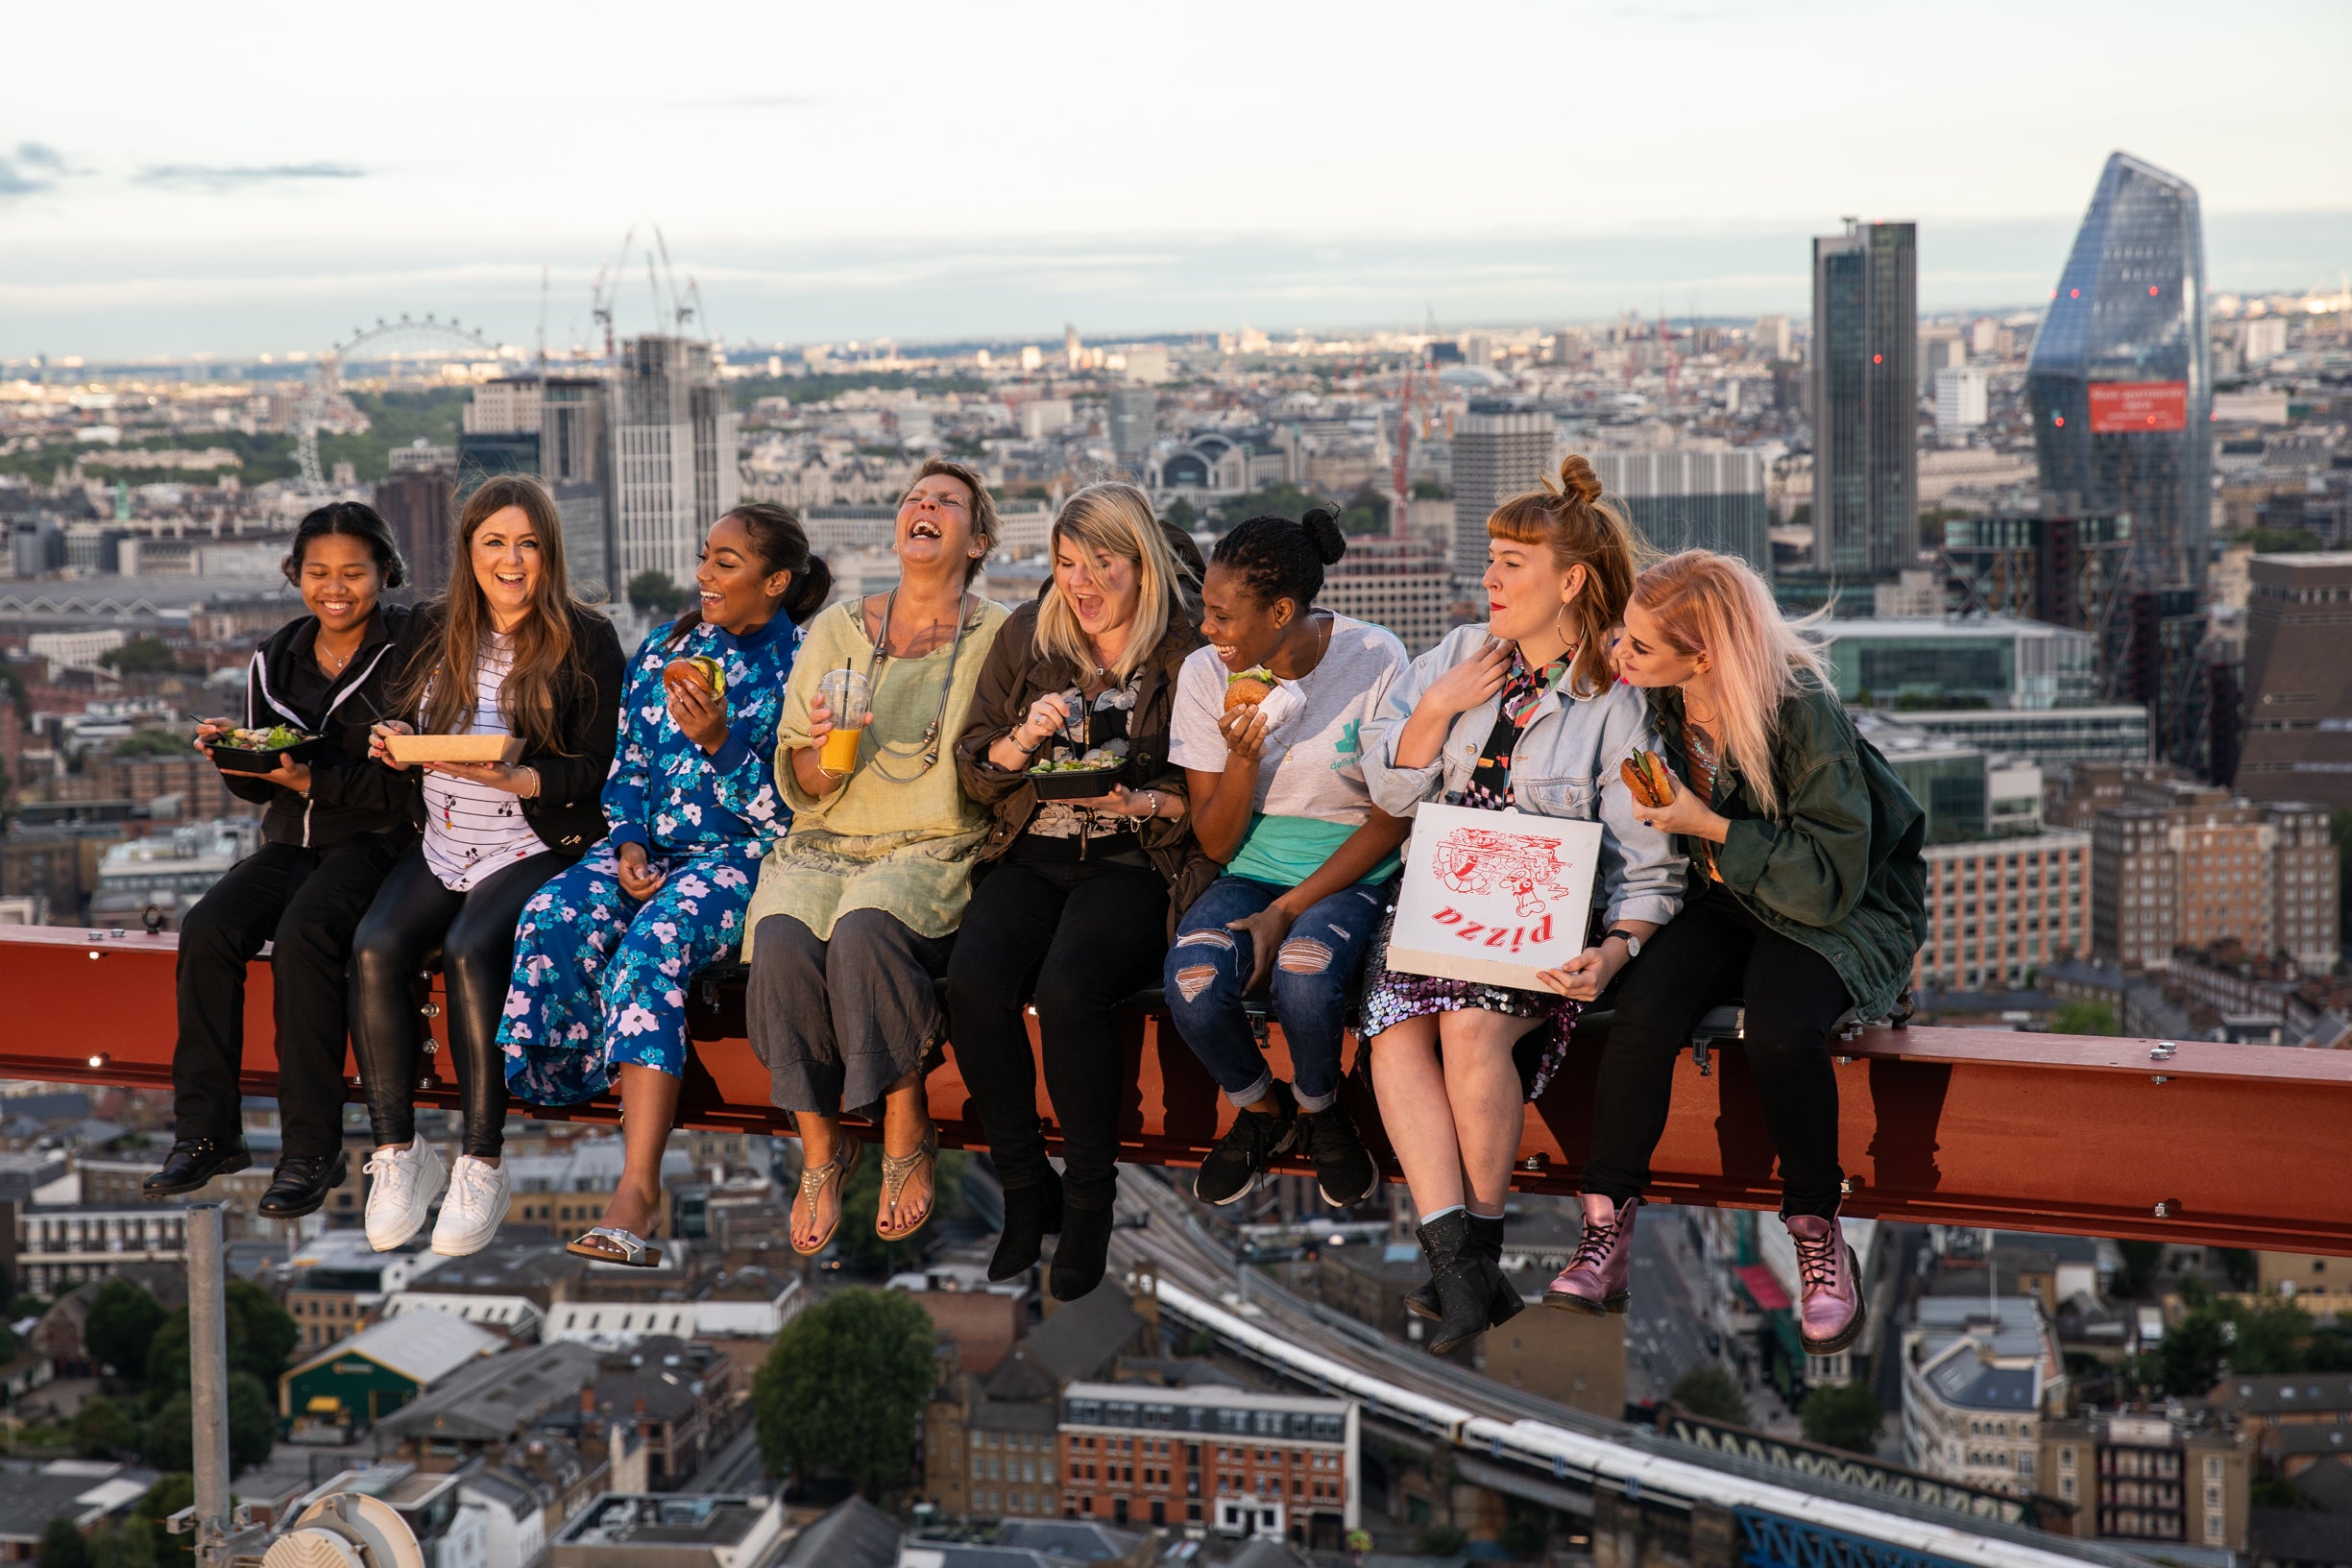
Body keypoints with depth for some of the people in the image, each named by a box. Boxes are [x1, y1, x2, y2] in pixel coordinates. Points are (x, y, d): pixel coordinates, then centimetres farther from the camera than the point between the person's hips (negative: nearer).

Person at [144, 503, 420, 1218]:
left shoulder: (411, 650, -7)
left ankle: (311, 1150, -25)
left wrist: (313, 781, -23)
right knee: (207, 929, -21)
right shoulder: (276, 658, 12)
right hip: (292, 840, 6)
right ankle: (206, 1132, -12)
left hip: (378, 842, -6)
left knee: (301, 936, -32)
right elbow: (260, 787, 17)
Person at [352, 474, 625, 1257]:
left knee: (470, 951, -32)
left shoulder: (586, 641, 0)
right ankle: (397, 1152, -16)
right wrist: (395, 746, 0)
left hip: (537, 848, -4)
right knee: (375, 948, -24)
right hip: (438, 850, 5)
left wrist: (507, 777, -19)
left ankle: (481, 1166, -25)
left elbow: (600, 770, -6)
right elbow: (409, 727, 23)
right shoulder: (440, 632, 15)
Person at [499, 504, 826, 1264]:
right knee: (554, 917, -29)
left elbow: (790, 813, -6)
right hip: (652, 847, 6)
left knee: (655, 938, -36)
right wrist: (628, 843, -1)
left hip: (744, 856, -6)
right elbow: (629, 766, 18)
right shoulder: (665, 648, 17)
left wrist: (720, 742, -20)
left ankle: (638, 1187, -42)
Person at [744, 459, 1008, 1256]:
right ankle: (820, 1148, -12)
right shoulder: (839, 629, 12)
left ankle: (908, 1133, -16)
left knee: (864, 928, -35)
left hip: (937, 847, -3)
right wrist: (823, 752, -11)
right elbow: (800, 788, 11)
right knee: (782, 943, -29)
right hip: (828, 842, 3)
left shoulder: (998, 638, 5)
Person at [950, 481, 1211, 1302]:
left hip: (1135, 864, -4)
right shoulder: (1026, 637, 12)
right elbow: (972, 770, 12)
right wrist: (1024, 737, -7)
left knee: (1069, 989, -32)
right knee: (974, 983, -26)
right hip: (1031, 856, 4)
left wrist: (1142, 802, -17)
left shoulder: (1188, 652, 0)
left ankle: (1090, 1202, -12)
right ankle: (1025, 1191, -7)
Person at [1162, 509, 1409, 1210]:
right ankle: (1260, 1107, 4)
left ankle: (1320, 1109, 1)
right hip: (1251, 868, 2)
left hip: (1350, 871, -2)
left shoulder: (1374, 660, -12)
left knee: (1303, 979, -35)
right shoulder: (1205, 674, -5)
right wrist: (1243, 758, -22)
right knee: (1193, 983, -29)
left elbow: (1393, 818, -7)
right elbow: (1215, 842, -2)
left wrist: (1287, 910, -15)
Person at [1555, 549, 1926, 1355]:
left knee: (1780, 1033, -35)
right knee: (1643, 1011, -27)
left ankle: (1817, 1233, -13)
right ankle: (1606, 1231, -19)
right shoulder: (1661, 702, -6)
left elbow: (1831, 880, -22)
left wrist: (1709, 827, -24)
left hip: (1834, 914, -5)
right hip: (1722, 900, 5)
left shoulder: (1804, 713, -24)